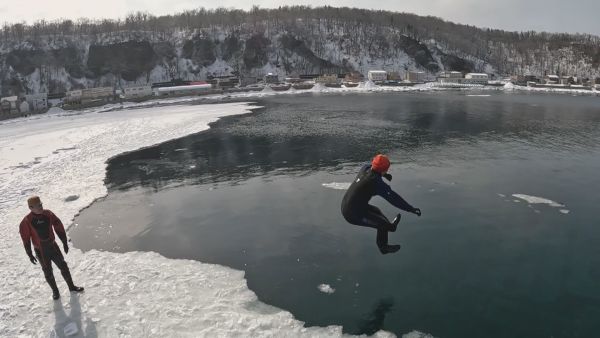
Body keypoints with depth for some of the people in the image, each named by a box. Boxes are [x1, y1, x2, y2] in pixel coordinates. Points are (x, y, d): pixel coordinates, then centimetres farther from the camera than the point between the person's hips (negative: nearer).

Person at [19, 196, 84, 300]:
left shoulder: (48, 214, -9)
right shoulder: (27, 221, -17)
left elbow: (59, 227, 0)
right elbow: (26, 238, -9)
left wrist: (64, 242, 3)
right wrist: (30, 255, -6)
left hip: (53, 246, 3)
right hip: (41, 251, -2)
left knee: (63, 267, 10)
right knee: (48, 272, 12)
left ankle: (71, 286, 27)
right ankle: (55, 291, 31)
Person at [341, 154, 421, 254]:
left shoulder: (365, 168, -4)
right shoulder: (377, 183, -27)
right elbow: (393, 198, -27)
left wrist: (384, 175, 27)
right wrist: (411, 209, -22)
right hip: (354, 214, -9)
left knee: (375, 211, 30)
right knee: (382, 224, 4)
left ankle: (390, 226, 55)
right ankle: (383, 247, 28)